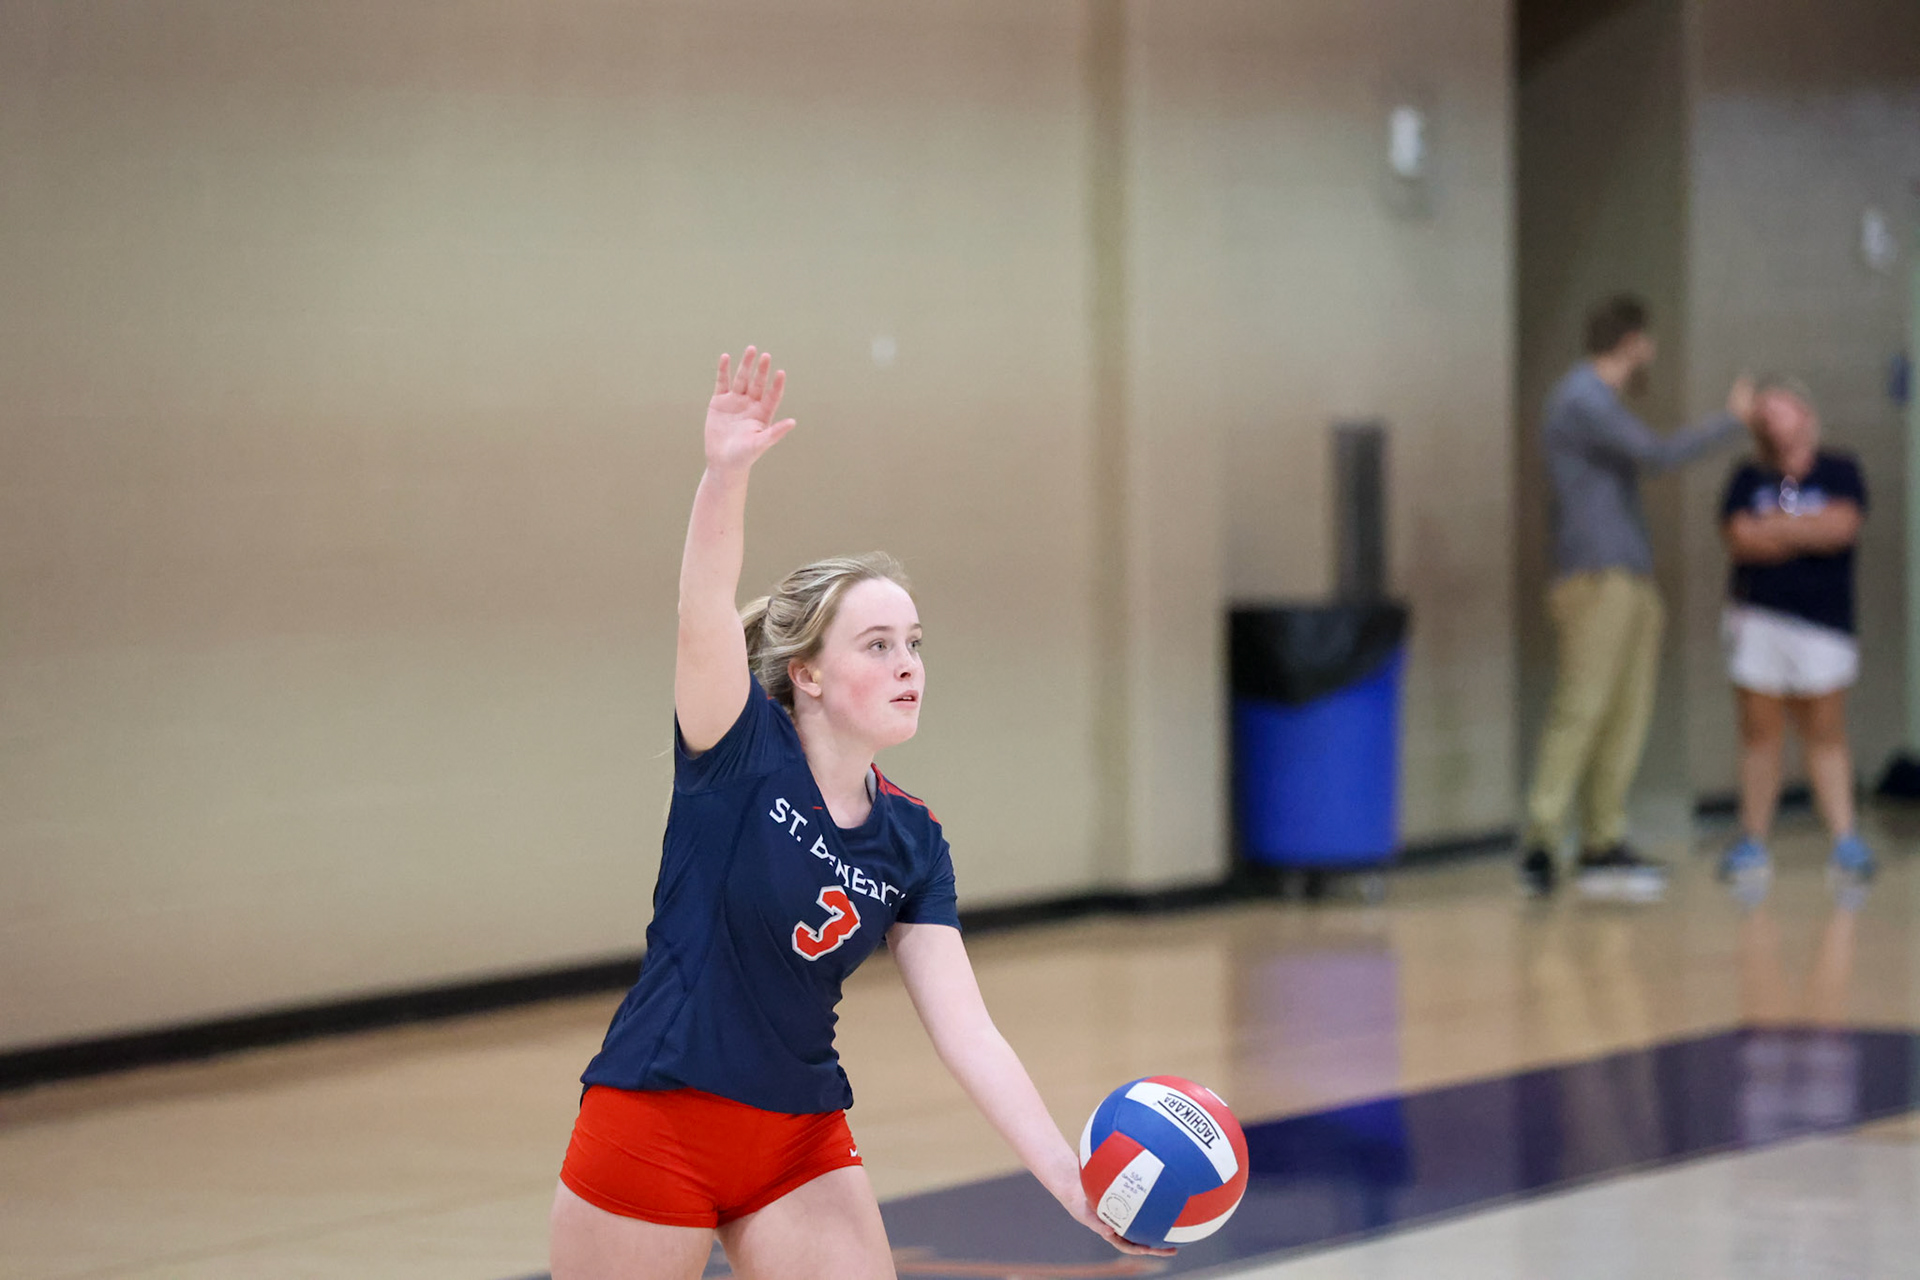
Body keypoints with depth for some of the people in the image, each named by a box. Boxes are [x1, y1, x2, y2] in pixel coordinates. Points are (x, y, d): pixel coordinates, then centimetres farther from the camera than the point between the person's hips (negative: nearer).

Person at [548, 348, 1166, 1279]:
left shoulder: (911, 845, 3)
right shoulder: (741, 754, -9)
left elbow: (967, 1034, -2)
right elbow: (704, 617, -29)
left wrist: (1071, 1178, -14)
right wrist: (725, 475, -47)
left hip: (801, 1147, 5)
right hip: (653, 1125, -5)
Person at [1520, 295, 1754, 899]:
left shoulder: (1601, 402, 22)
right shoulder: (1582, 401, -10)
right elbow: (1658, 453, -20)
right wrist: (1733, 420, -7)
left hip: (1628, 578, 10)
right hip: (1595, 579, -10)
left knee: (1625, 718, 6)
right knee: (1580, 708, -14)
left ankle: (1604, 847, 7)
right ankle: (1541, 838, -17)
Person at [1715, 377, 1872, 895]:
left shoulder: (1839, 473, 6)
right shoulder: (1749, 479, 11)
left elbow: (1843, 525, -11)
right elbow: (1740, 538, -4)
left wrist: (1776, 527, -5)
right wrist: (1810, 533, -5)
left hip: (1822, 622, -2)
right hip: (1758, 619, 2)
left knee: (1825, 734, -3)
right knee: (1760, 732, 1)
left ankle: (1845, 839, -1)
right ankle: (1753, 842, 6)